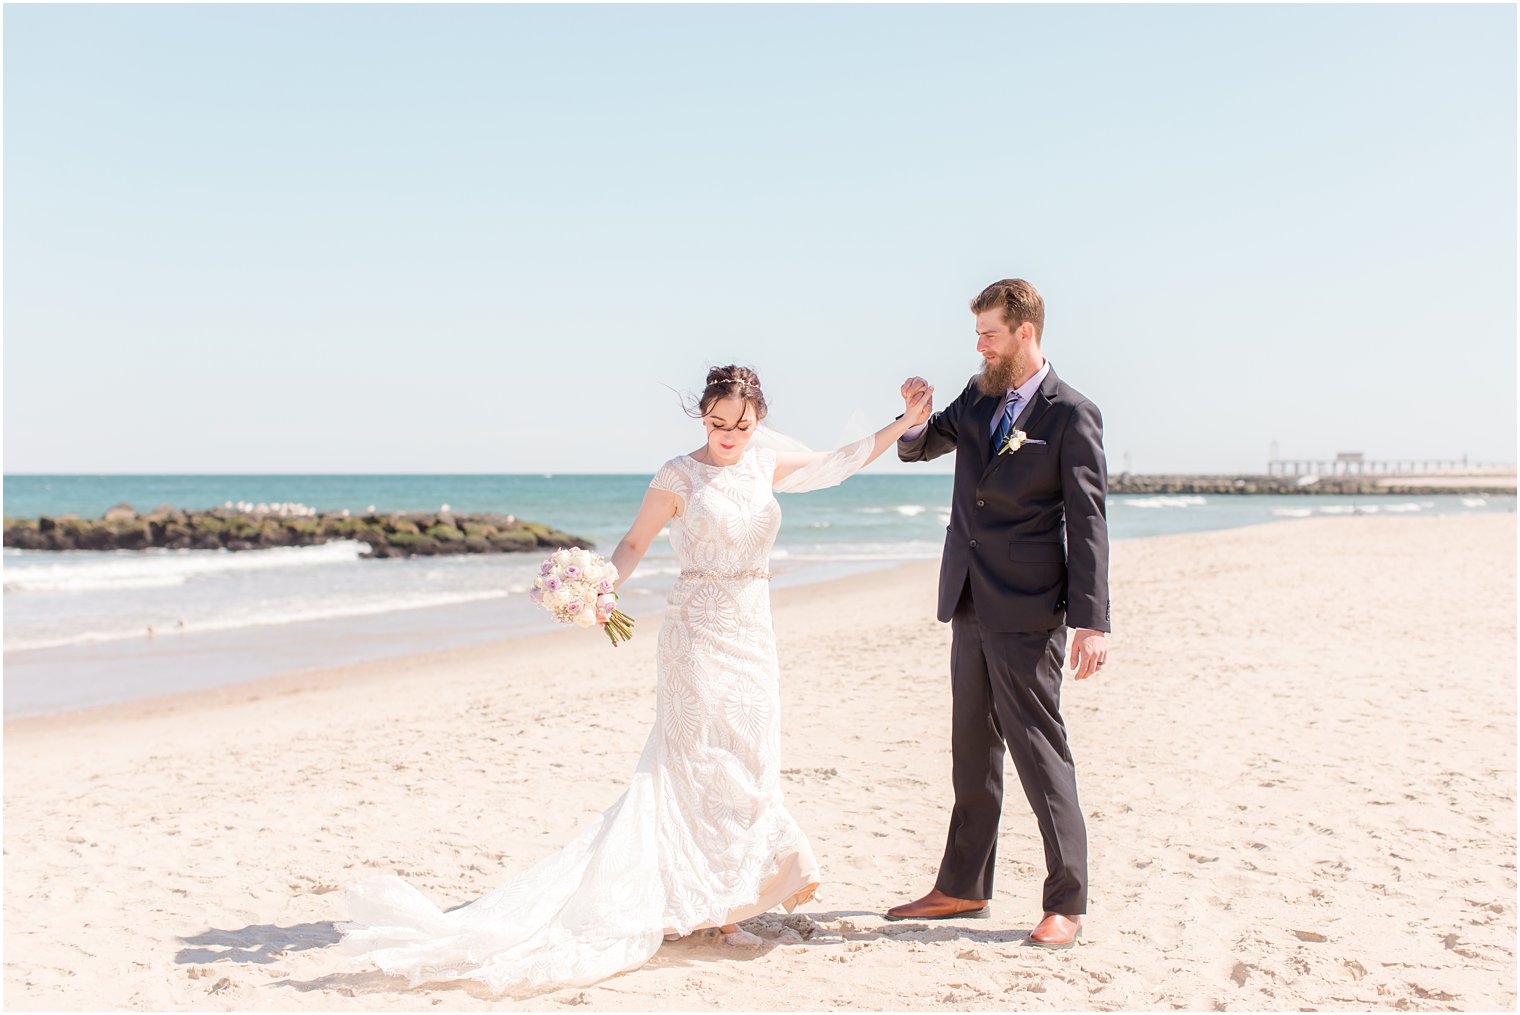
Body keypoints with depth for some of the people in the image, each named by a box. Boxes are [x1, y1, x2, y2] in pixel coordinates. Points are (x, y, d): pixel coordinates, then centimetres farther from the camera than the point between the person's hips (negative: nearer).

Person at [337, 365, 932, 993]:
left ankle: (720, 904, 17)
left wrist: (905, 423, 8)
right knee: (699, 764, -6)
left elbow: (838, 465, 14)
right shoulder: (679, 476, -5)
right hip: (698, 634, -5)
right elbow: (635, 543, -2)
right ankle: (690, 901, 2)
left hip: (752, 636, 6)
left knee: (746, 766, 7)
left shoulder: (767, 466, 9)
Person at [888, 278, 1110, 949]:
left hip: (1027, 616, -7)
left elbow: (1086, 525, -11)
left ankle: (1066, 903, 8)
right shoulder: (977, 398, 11)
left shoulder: (1072, 416, -8)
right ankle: (963, 889, 25)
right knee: (972, 754, 14)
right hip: (970, 608, 7)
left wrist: (1090, 623, -16)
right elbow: (916, 449, 23)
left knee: (1039, 755, -3)